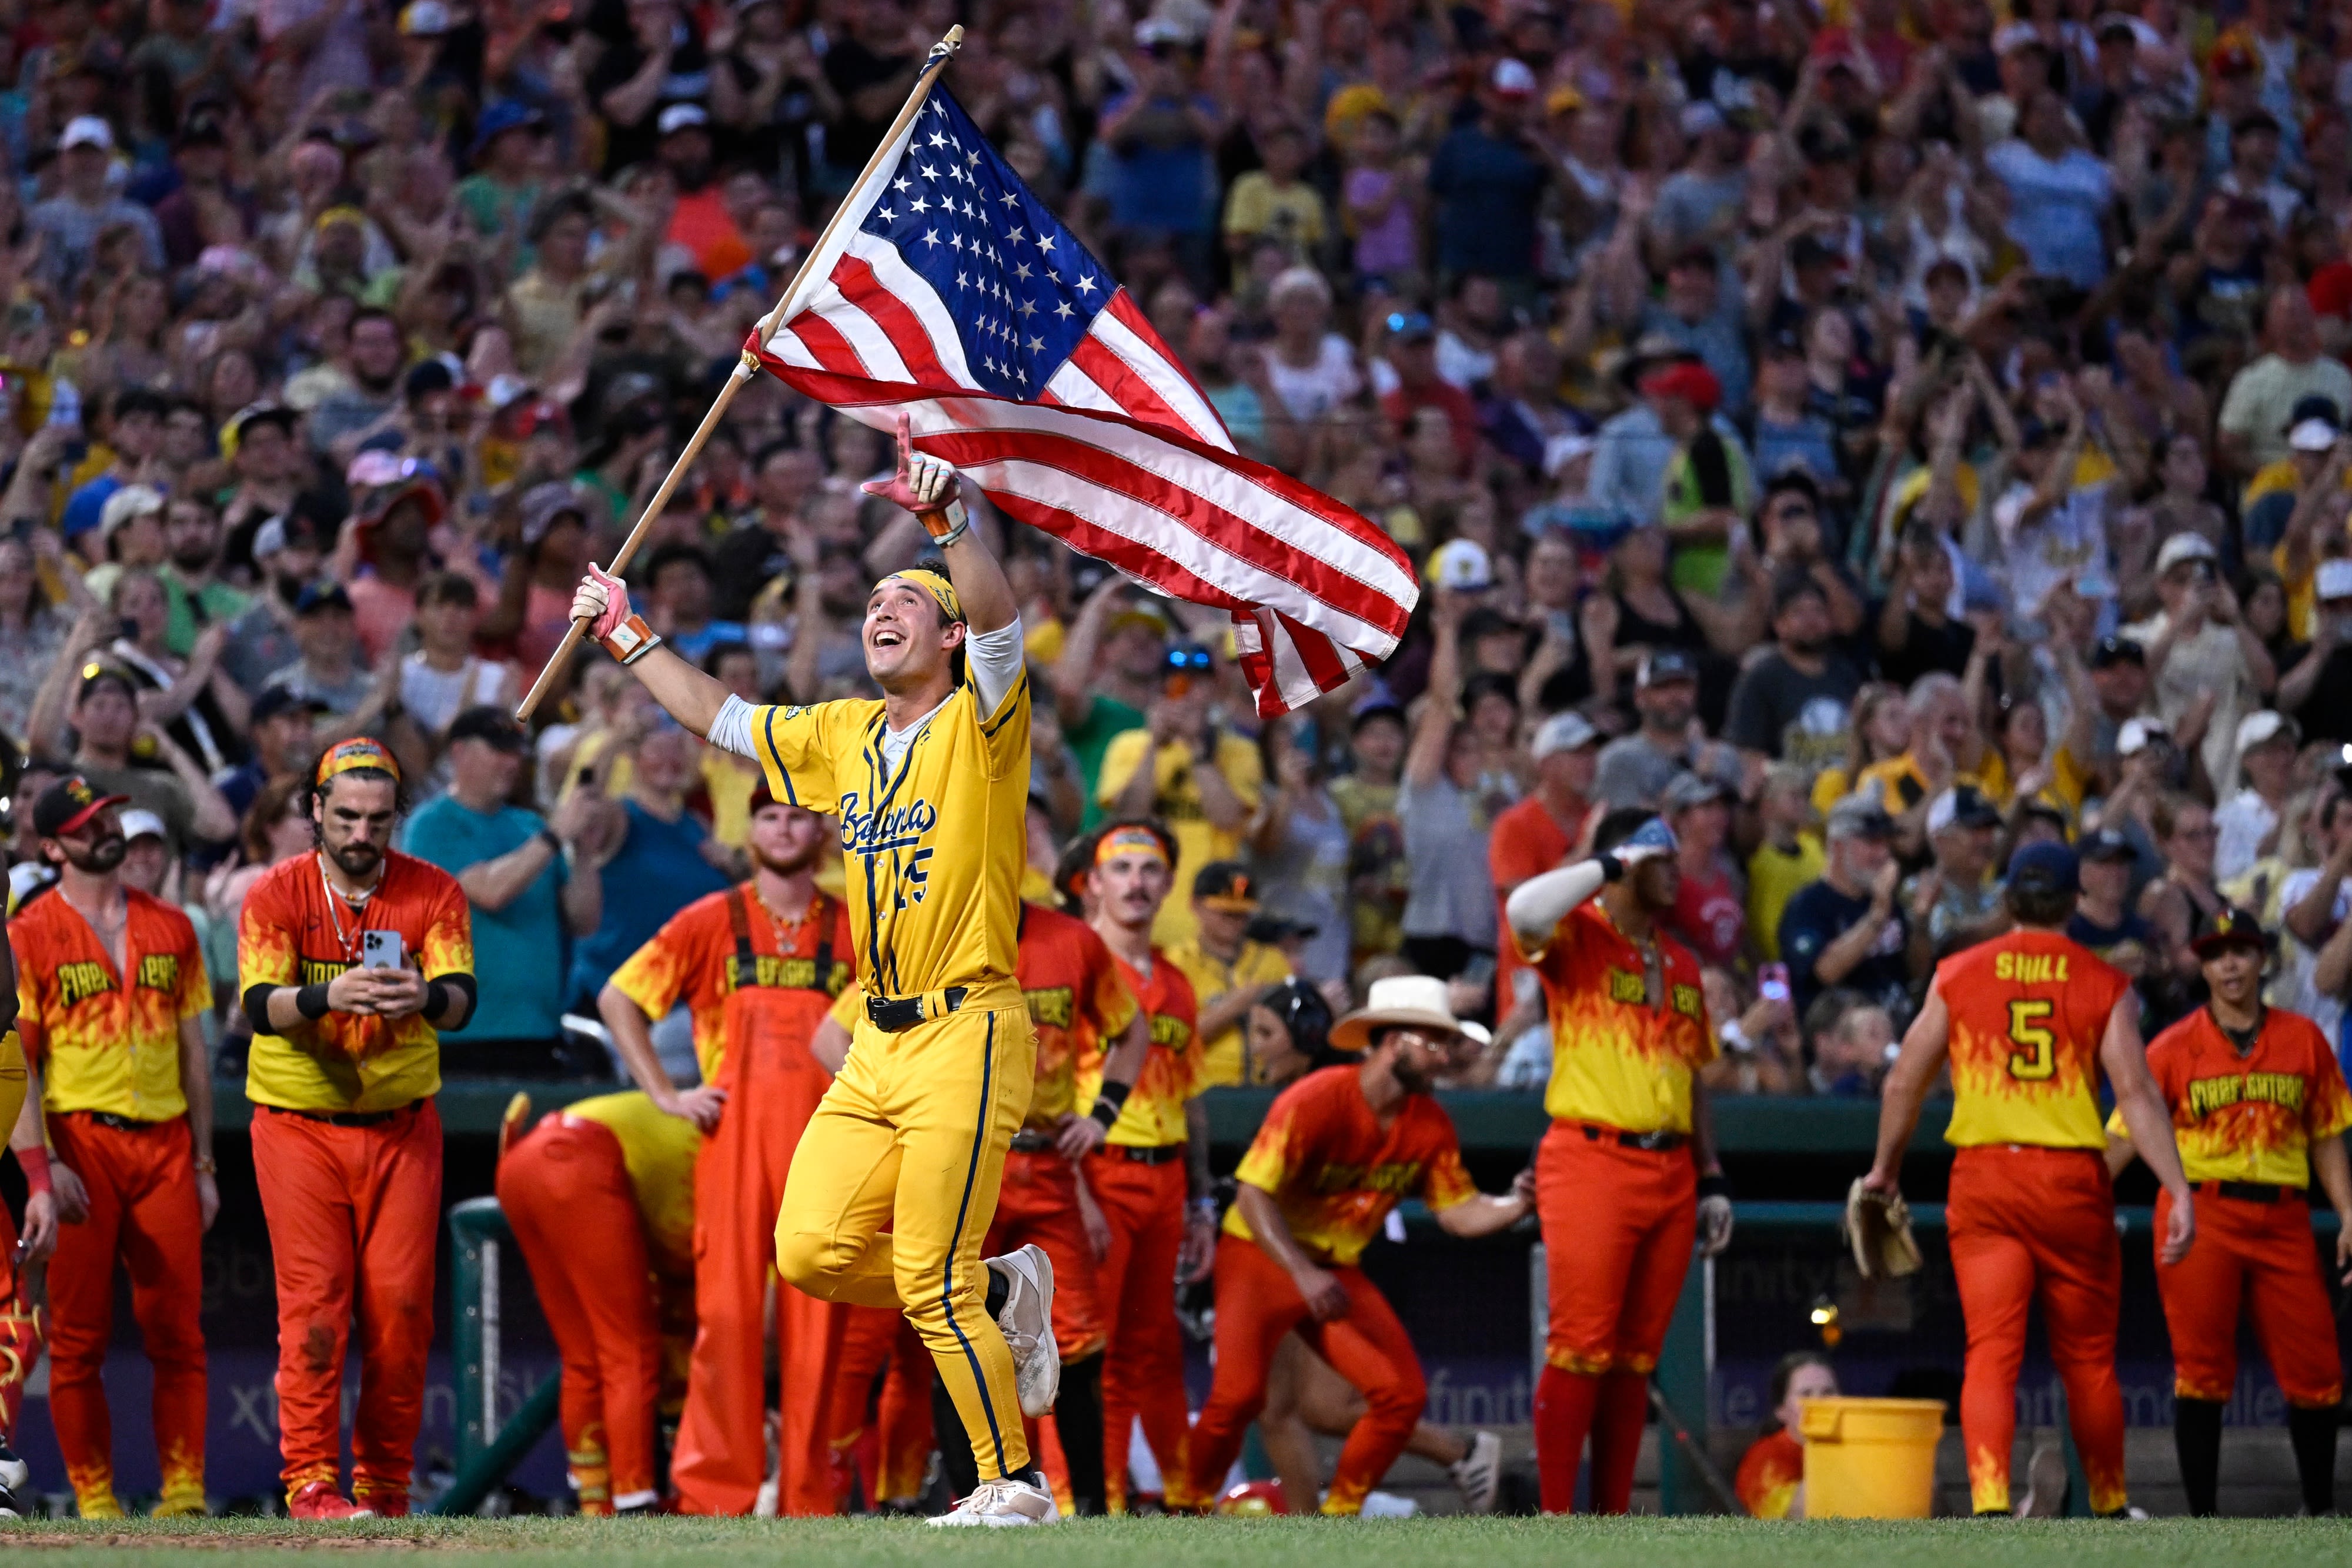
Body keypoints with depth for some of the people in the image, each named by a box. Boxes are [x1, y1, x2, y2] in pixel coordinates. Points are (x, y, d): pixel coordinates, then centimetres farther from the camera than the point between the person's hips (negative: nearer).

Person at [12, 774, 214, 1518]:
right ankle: (95, 1503, 1)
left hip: (164, 1142, 3)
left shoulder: (171, 928, 14)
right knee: (79, 1337, -2)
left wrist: (203, 1164, 12)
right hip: (81, 1141, -3)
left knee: (178, 1331, -1)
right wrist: (42, 1166, -12)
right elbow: (17, 1063, -2)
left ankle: (184, 1495, 0)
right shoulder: (31, 934, 2)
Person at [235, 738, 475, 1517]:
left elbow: (461, 1001, -14)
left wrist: (427, 997, -38)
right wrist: (328, 997, -39)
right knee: (314, 1297, -9)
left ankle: (385, 1482, 8)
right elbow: (260, 1006, -18)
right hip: (299, 1124, -2)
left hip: (402, 1125, 2)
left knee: (400, 1301, -1)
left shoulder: (433, 893, -2)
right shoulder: (276, 895, -6)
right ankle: (310, 1478, -8)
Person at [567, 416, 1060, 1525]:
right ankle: (1003, 1294, 19)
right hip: (878, 1046, 7)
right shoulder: (842, 737, 16)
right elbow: (720, 718, 29)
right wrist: (625, 635, 30)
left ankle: (1014, 1489, 4)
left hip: (967, 1036, -7)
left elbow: (999, 621, -23)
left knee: (932, 1284, -9)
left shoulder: (978, 720, -4)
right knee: (809, 1252, -1)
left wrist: (945, 518, -36)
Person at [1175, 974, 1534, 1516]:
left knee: (1403, 1394, -10)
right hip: (1259, 1255, -6)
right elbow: (1255, 1196, -23)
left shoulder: (1430, 1127, -1)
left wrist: (1515, 1207, -20)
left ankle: (1337, 1517, 7)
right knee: (1238, 1394, -23)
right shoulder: (1315, 1102, -22)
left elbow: (1459, 1212, 2)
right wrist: (1303, 1275, -35)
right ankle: (1188, 1512, 0)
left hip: (1337, 1269, 6)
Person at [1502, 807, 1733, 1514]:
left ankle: (1614, 1515, 11)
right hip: (1592, 1160, -7)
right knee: (1581, 1348, -11)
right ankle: (1554, 1515, -9)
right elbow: (1525, 910, -26)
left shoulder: (1680, 964, 19)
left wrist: (1712, 1180, 16)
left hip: (1670, 1171, 7)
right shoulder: (1578, 936, -1)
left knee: (1638, 1356, 7)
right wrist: (1609, 866, -14)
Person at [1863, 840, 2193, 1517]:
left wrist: (1886, 1170, 23)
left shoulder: (1959, 974, 5)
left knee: (1991, 1353, -5)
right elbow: (2136, 1091, -7)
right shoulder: (2105, 985, 2)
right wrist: (2179, 1192, -9)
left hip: (1982, 1179, 0)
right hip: (2073, 1182, 0)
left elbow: (1904, 1084, 8)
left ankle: (1990, 1503, -23)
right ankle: (2109, 1509, 24)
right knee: (2088, 1359, 13)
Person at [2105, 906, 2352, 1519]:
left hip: (2283, 1220, 2)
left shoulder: (2302, 1039, 11)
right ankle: (2203, 1521, -1)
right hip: (2202, 1215, -2)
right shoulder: (2174, 1048, 3)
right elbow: (2124, 1136, -1)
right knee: (2202, 1369, -6)